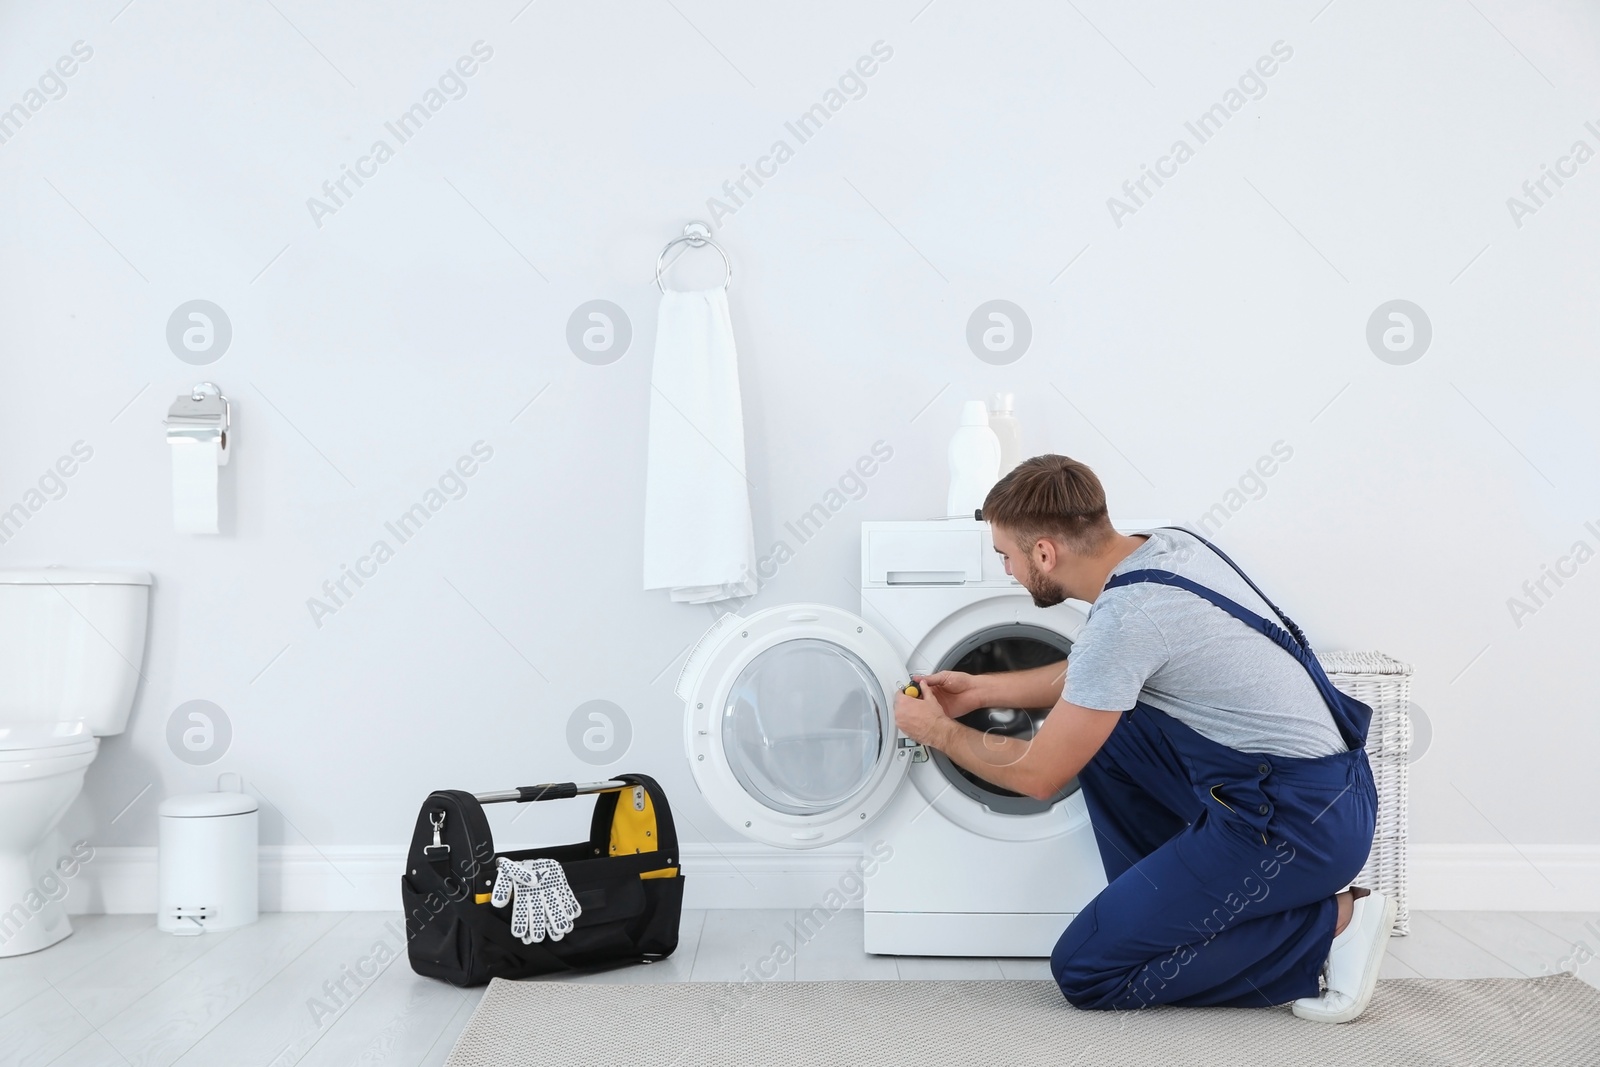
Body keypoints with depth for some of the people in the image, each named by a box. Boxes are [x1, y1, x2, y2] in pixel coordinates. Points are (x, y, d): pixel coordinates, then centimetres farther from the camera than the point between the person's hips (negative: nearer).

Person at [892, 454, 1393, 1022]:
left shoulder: (1124, 618, -21)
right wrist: (980, 690, 25)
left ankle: (1326, 928, -2)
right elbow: (1094, 676, 22)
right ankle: (1168, 905, 17)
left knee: (1085, 971, -2)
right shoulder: (1167, 544, 5)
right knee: (1097, 727, 14)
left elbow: (1038, 774, -10)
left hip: (1297, 823, -9)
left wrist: (940, 731, 7)